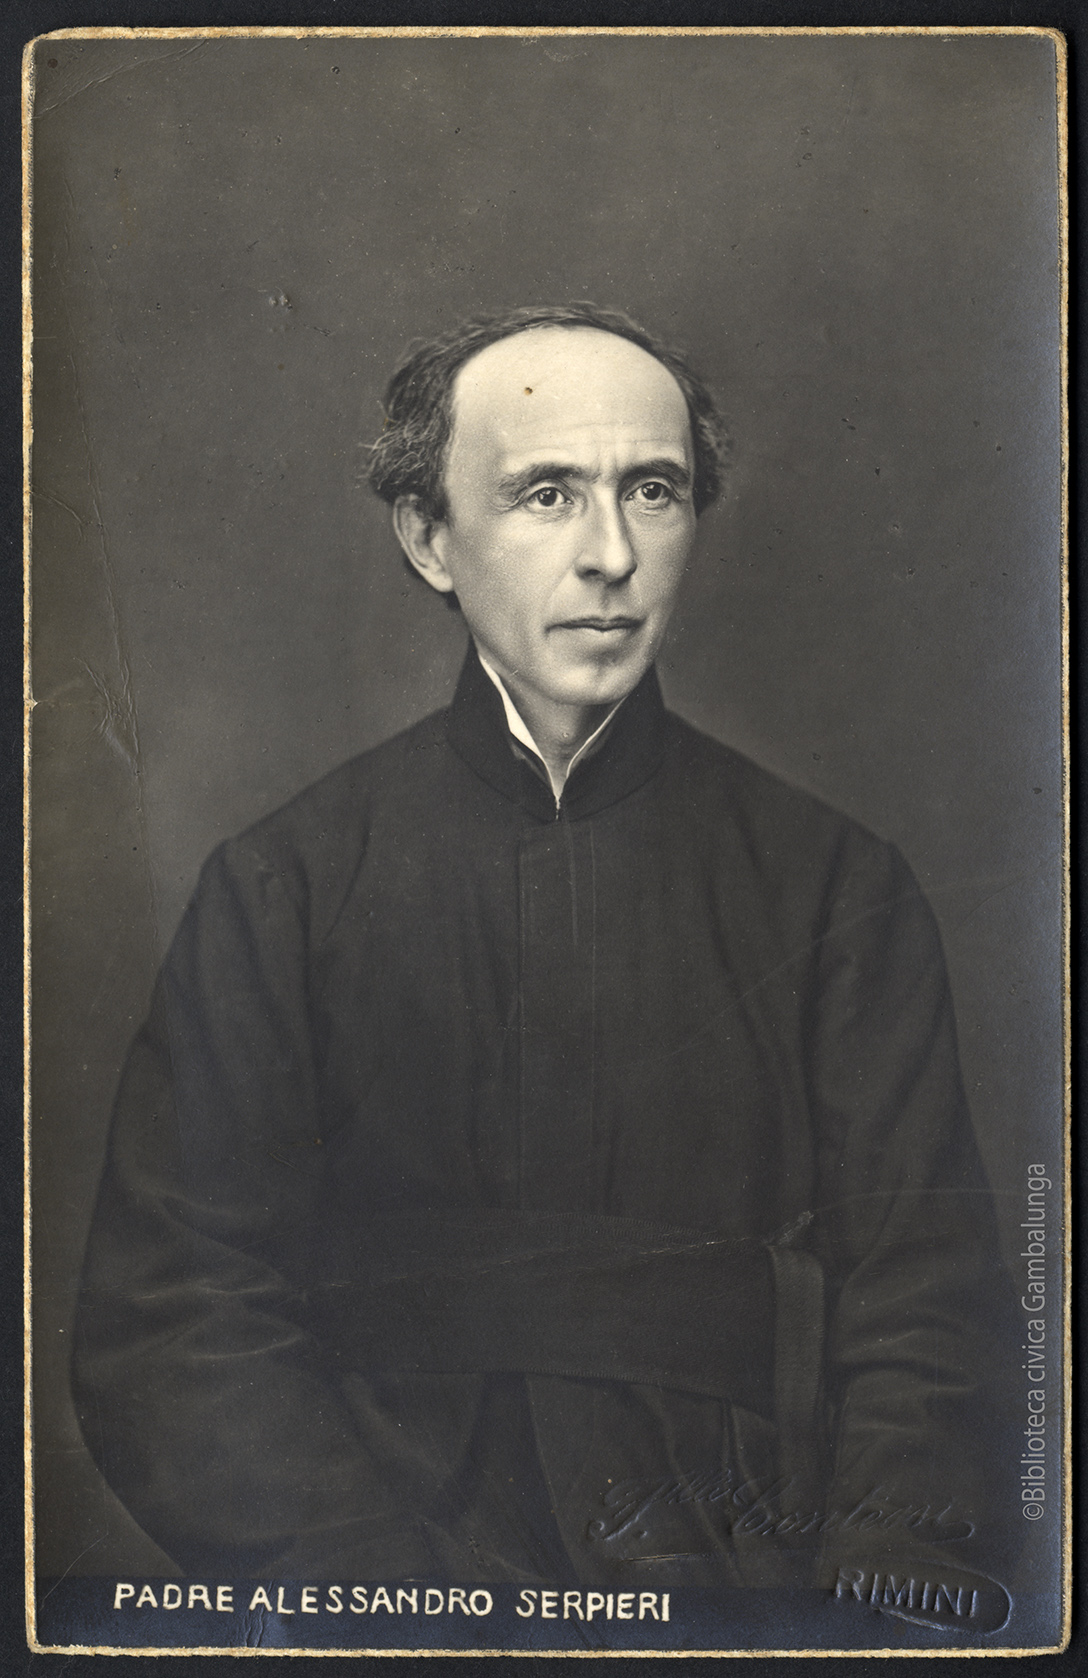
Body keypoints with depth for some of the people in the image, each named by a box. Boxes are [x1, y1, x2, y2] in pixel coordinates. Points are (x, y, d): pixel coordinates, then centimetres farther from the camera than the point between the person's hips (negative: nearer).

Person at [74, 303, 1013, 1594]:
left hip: (754, 1554, 1)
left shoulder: (833, 886, 8)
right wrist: (404, 1590, -16)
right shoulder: (281, 889, 6)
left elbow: (923, 1309, 3)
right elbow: (173, 1330, -1)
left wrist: (889, 1562, -16)